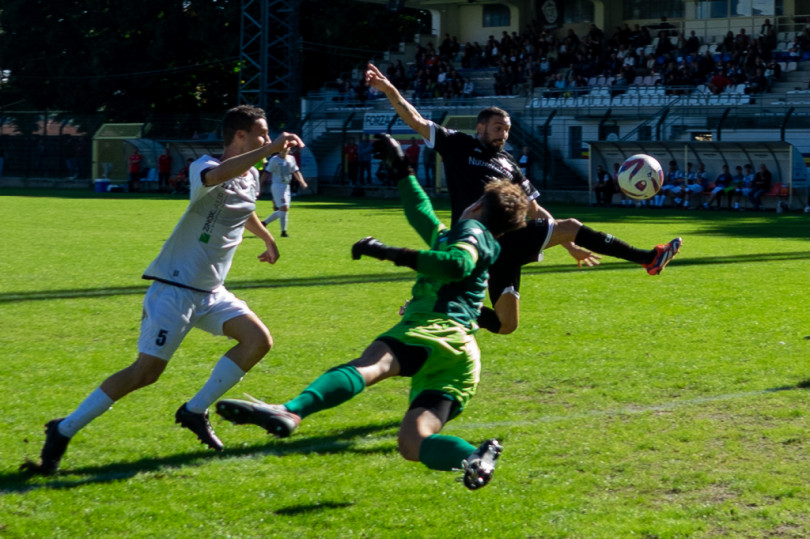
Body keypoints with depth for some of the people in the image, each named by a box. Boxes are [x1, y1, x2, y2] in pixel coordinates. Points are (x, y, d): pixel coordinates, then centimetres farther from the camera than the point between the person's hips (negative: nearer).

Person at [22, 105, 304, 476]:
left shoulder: (252, 177, 10)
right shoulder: (204, 167, -16)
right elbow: (217, 175, -43)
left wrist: (267, 238, 48)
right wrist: (270, 149, -46)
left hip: (210, 292, 8)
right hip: (175, 288, -8)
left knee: (259, 340, -6)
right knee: (147, 370, -13)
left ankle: (195, 411, 4)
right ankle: (64, 431, -1)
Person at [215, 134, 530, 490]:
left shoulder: (473, 229, 12)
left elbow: (457, 263, -12)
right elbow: (421, 213, 53)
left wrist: (394, 254, -19)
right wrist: (401, 169, 58)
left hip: (435, 330, -9)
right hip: (463, 357, 9)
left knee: (370, 365, -35)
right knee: (412, 442, -2)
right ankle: (476, 457, -23)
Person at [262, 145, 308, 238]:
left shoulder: (291, 159, 10)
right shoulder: (274, 159, -7)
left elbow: (296, 171, 12)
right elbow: (267, 172, -6)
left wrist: (301, 181, -5)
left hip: (286, 186, 7)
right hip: (277, 185, -7)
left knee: (282, 210, 9)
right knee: (284, 207, -15)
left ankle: (264, 223, 24)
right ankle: (283, 231, -10)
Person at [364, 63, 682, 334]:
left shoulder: (508, 164, 23)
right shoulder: (459, 146, 7)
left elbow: (535, 211, 25)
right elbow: (416, 122, -1)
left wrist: (570, 248, 22)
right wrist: (389, 90, -15)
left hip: (507, 244, 8)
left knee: (505, 325, 2)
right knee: (572, 227, -11)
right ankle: (648, 259, -5)